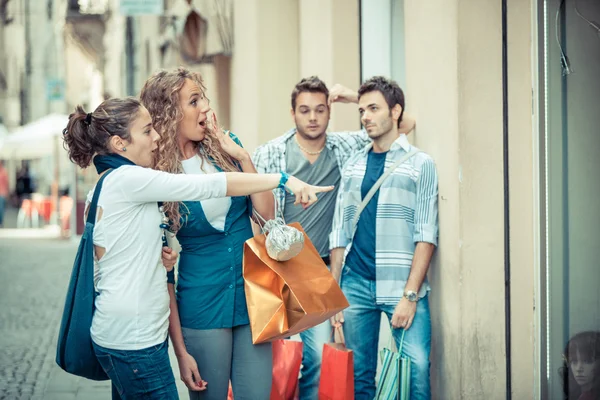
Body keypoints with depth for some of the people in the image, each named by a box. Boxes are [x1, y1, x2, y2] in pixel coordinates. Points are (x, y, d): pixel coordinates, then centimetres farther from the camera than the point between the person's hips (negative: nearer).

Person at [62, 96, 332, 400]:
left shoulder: (103, 187, 13)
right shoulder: (127, 179, -16)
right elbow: (210, 185, -20)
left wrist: (155, 258, 4)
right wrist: (284, 179, -18)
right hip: (132, 338, -10)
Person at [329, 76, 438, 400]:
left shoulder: (420, 164, 2)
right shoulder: (353, 166, 13)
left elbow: (426, 236, -4)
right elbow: (339, 233, 14)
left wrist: (410, 294, -12)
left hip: (403, 287, -3)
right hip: (355, 285, 4)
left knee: (417, 369, -12)